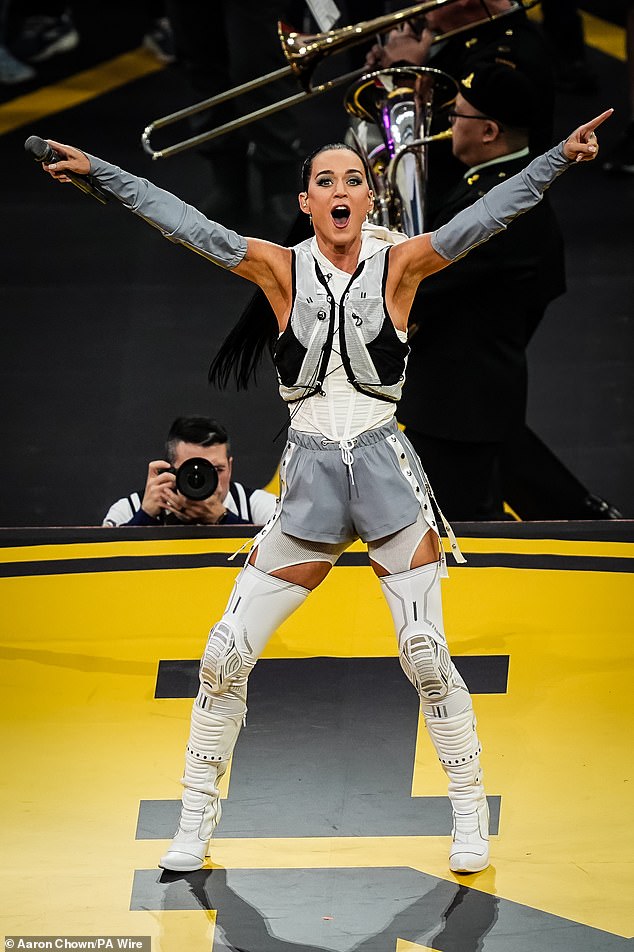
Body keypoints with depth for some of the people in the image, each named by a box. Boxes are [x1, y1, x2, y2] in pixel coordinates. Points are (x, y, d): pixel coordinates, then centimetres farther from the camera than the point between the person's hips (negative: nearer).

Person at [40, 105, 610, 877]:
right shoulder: (282, 269, 2)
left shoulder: (398, 265, -1)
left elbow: (487, 215, -10)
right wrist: (97, 171, -9)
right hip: (307, 478, 1)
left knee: (425, 654, -5)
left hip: (387, 471, -1)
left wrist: (559, 158, -21)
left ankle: (471, 812, 12)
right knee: (226, 653, -2)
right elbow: (185, 224, -3)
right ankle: (196, 818, 14)